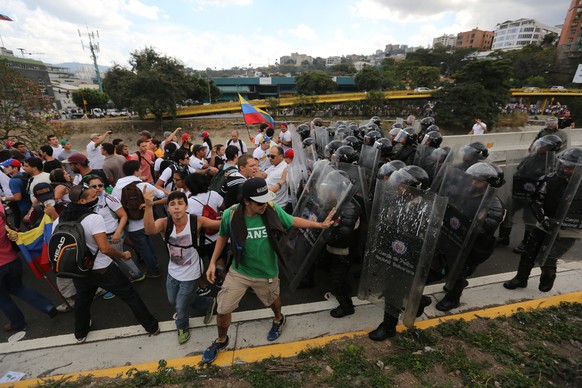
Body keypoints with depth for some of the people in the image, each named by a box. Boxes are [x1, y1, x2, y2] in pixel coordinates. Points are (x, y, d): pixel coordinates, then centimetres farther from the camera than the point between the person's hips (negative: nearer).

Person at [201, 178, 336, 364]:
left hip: (267, 273, 0)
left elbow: (293, 221, -5)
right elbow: (223, 236, -2)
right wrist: (212, 262, -4)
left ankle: (278, 319, 64)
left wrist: (321, 225, -6)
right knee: (223, 309, 9)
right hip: (239, 271, 0)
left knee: (272, 300, 27)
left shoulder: (272, 209, -23)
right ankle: (221, 340, 43)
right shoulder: (230, 215, -23)